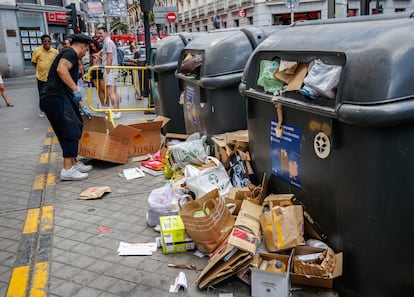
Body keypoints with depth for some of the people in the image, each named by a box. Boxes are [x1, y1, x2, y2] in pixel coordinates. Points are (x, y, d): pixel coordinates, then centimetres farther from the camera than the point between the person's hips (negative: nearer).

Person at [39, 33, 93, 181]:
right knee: (71, 131, -11)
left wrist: (82, 107, 36)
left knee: (75, 129, 15)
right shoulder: (70, 53, -3)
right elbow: (61, 69, -25)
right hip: (56, 98, -10)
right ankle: (67, 170, -10)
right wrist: (75, 90, -25)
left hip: (61, 98, 10)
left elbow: (70, 90, 33)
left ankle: (74, 163, 23)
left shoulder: (71, 57, 28)